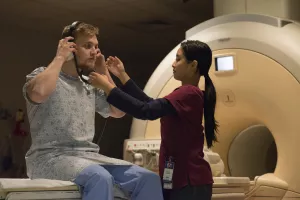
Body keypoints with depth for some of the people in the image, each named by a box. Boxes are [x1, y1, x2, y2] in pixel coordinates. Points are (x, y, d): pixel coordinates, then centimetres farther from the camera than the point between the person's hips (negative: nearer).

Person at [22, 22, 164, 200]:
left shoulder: (90, 87, 21)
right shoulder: (43, 75, 0)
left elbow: (119, 111, 20)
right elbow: (39, 93, -25)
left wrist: (104, 72, 15)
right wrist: (60, 58, -11)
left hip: (89, 156, 7)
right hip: (52, 157, -7)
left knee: (149, 179, -13)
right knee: (101, 178, -38)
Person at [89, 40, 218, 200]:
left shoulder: (189, 93, -17)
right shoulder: (186, 93, 15)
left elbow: (146, 111, -24)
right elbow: (151, 105, 19)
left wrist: (106, 87, -17)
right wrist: (122, 75, 16)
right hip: (180, 179, 9)